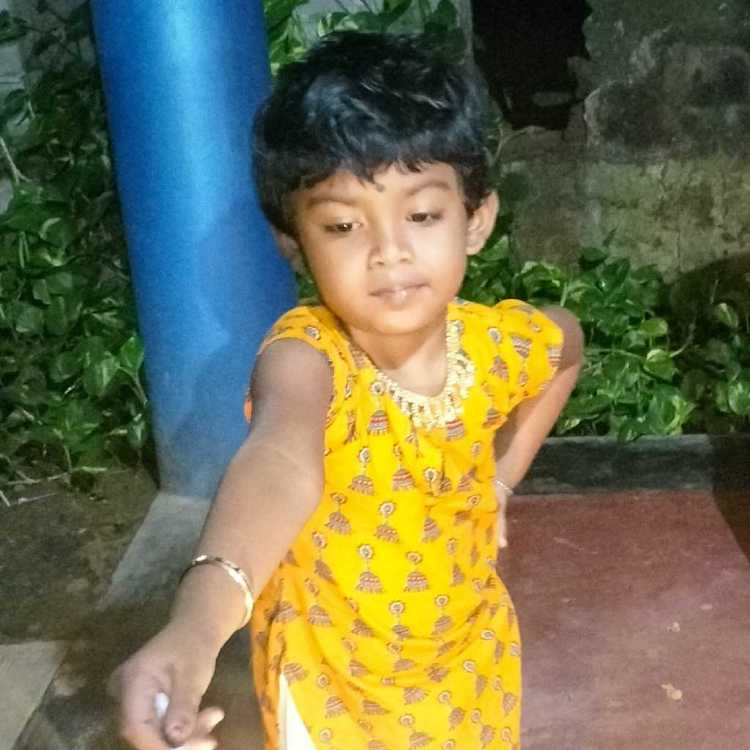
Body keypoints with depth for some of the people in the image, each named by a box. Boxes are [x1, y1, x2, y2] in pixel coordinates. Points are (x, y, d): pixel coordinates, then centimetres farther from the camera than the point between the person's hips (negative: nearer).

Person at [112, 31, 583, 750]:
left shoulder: (500, 345, -18)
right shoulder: (306, 356, -32)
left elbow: (568, 343, 7)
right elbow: (282, 458, -55)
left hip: (466, 656, 4)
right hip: (331, 676, -3)